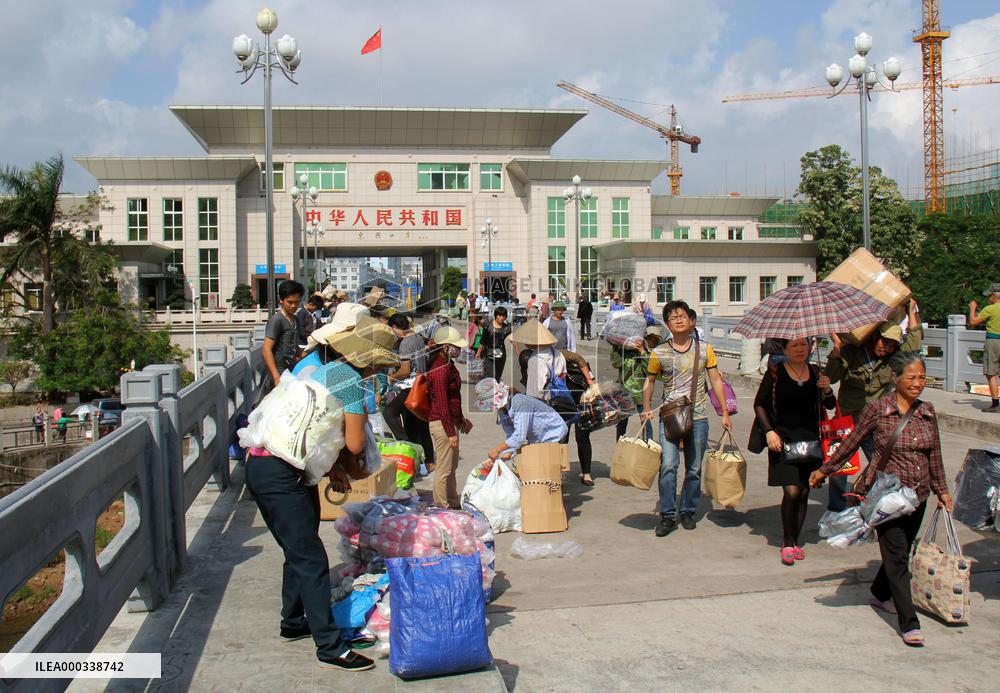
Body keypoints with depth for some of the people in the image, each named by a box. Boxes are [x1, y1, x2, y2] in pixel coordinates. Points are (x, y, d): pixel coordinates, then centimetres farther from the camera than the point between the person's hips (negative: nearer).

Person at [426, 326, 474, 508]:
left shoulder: (448, 365, 9)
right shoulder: (440, 369, -22)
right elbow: (441, 403, -23)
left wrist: (461, 419, 25)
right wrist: (451, 432, -20)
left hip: (451, 420, 11)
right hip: (442, 424, -11)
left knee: (452, 466, 21)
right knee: (443, 469, 0)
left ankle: (453, 502, 34)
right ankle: (441, 507, 10)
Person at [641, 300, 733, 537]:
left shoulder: (704, 349, 3)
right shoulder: (659, 353, 1)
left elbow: (716, 380, 7)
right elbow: (649, 380, 13)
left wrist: (725, 413, 5)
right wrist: (647, 407, 2)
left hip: (698, 418, 1)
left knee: (694, 469, 7)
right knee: (668, 466, -13)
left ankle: (688, 512, 22)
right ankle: (667, 515, -3)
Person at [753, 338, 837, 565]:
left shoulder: (815, 372, 8)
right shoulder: (775, 372, -3)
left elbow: (831, 405, 11)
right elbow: (759, 404, 2)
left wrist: (826, 390, -9)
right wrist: (769, 431, -8)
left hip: (810, 439, 4)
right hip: (783, 439, -4)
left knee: (804, 491, 6)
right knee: (791, 491, -12)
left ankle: (795, 540, 21)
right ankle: (788, 542, 4)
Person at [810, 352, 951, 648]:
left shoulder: (927, 412, 4)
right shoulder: (877, 409, -10)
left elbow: (934, 455, 15)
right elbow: (851, 443, 1)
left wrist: (942, 490, 20)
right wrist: (824, 471, 7)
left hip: (917, 495, 5)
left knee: (900, 552, 17)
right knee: (897, 556, -7)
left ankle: (880, 593, 42)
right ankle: (909, 623, -4)